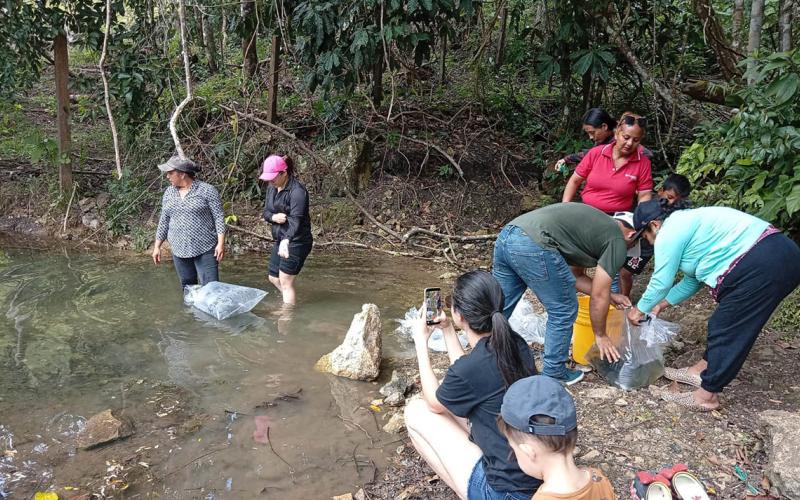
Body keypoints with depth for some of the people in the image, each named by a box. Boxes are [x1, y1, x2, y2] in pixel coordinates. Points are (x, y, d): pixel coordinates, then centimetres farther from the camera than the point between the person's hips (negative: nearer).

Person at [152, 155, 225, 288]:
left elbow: (219, 217, -9)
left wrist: (221, 243, -16)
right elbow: (164, 221, 14)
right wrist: (157, 246, 13)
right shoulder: (169, 193, 9)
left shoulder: (207, 190, -7)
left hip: (205, 249, -5)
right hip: (179, 250, 5)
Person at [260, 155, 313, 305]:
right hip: (280, 240, 9)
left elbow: (296, 220, -32)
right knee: (274, 278, 19)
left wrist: (286, 241, -48)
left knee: (286, 282, -4)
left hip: (296, 241, -9)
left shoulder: (297, 191, -22)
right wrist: (274, 217, -17)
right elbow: (266, 212, 8)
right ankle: (291, 302, 39)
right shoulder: (272, 188, 3)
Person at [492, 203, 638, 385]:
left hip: (506, 235, 9)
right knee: (563, 311, 11)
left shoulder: (594, 225, 32)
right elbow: (598, 298, 9)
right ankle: (553, 375, 23)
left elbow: (576, 276, 37)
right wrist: (600, 335, 23)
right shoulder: (617, 241, 8)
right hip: (533, 246, -9)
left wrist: (609, 295, 41)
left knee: (498, 309, 19)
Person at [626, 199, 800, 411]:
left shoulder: (670, 232, -6)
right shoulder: (686, 222, 25)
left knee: (725, 328, -2)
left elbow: (661, 282, -2)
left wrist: (640, 309, 13)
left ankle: (706, 396, 7)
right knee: (723, 322, 19)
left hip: (764, 265, -10)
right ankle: (702, 370, 31)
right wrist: (661, 305, 35)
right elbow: (692, 280, 30)